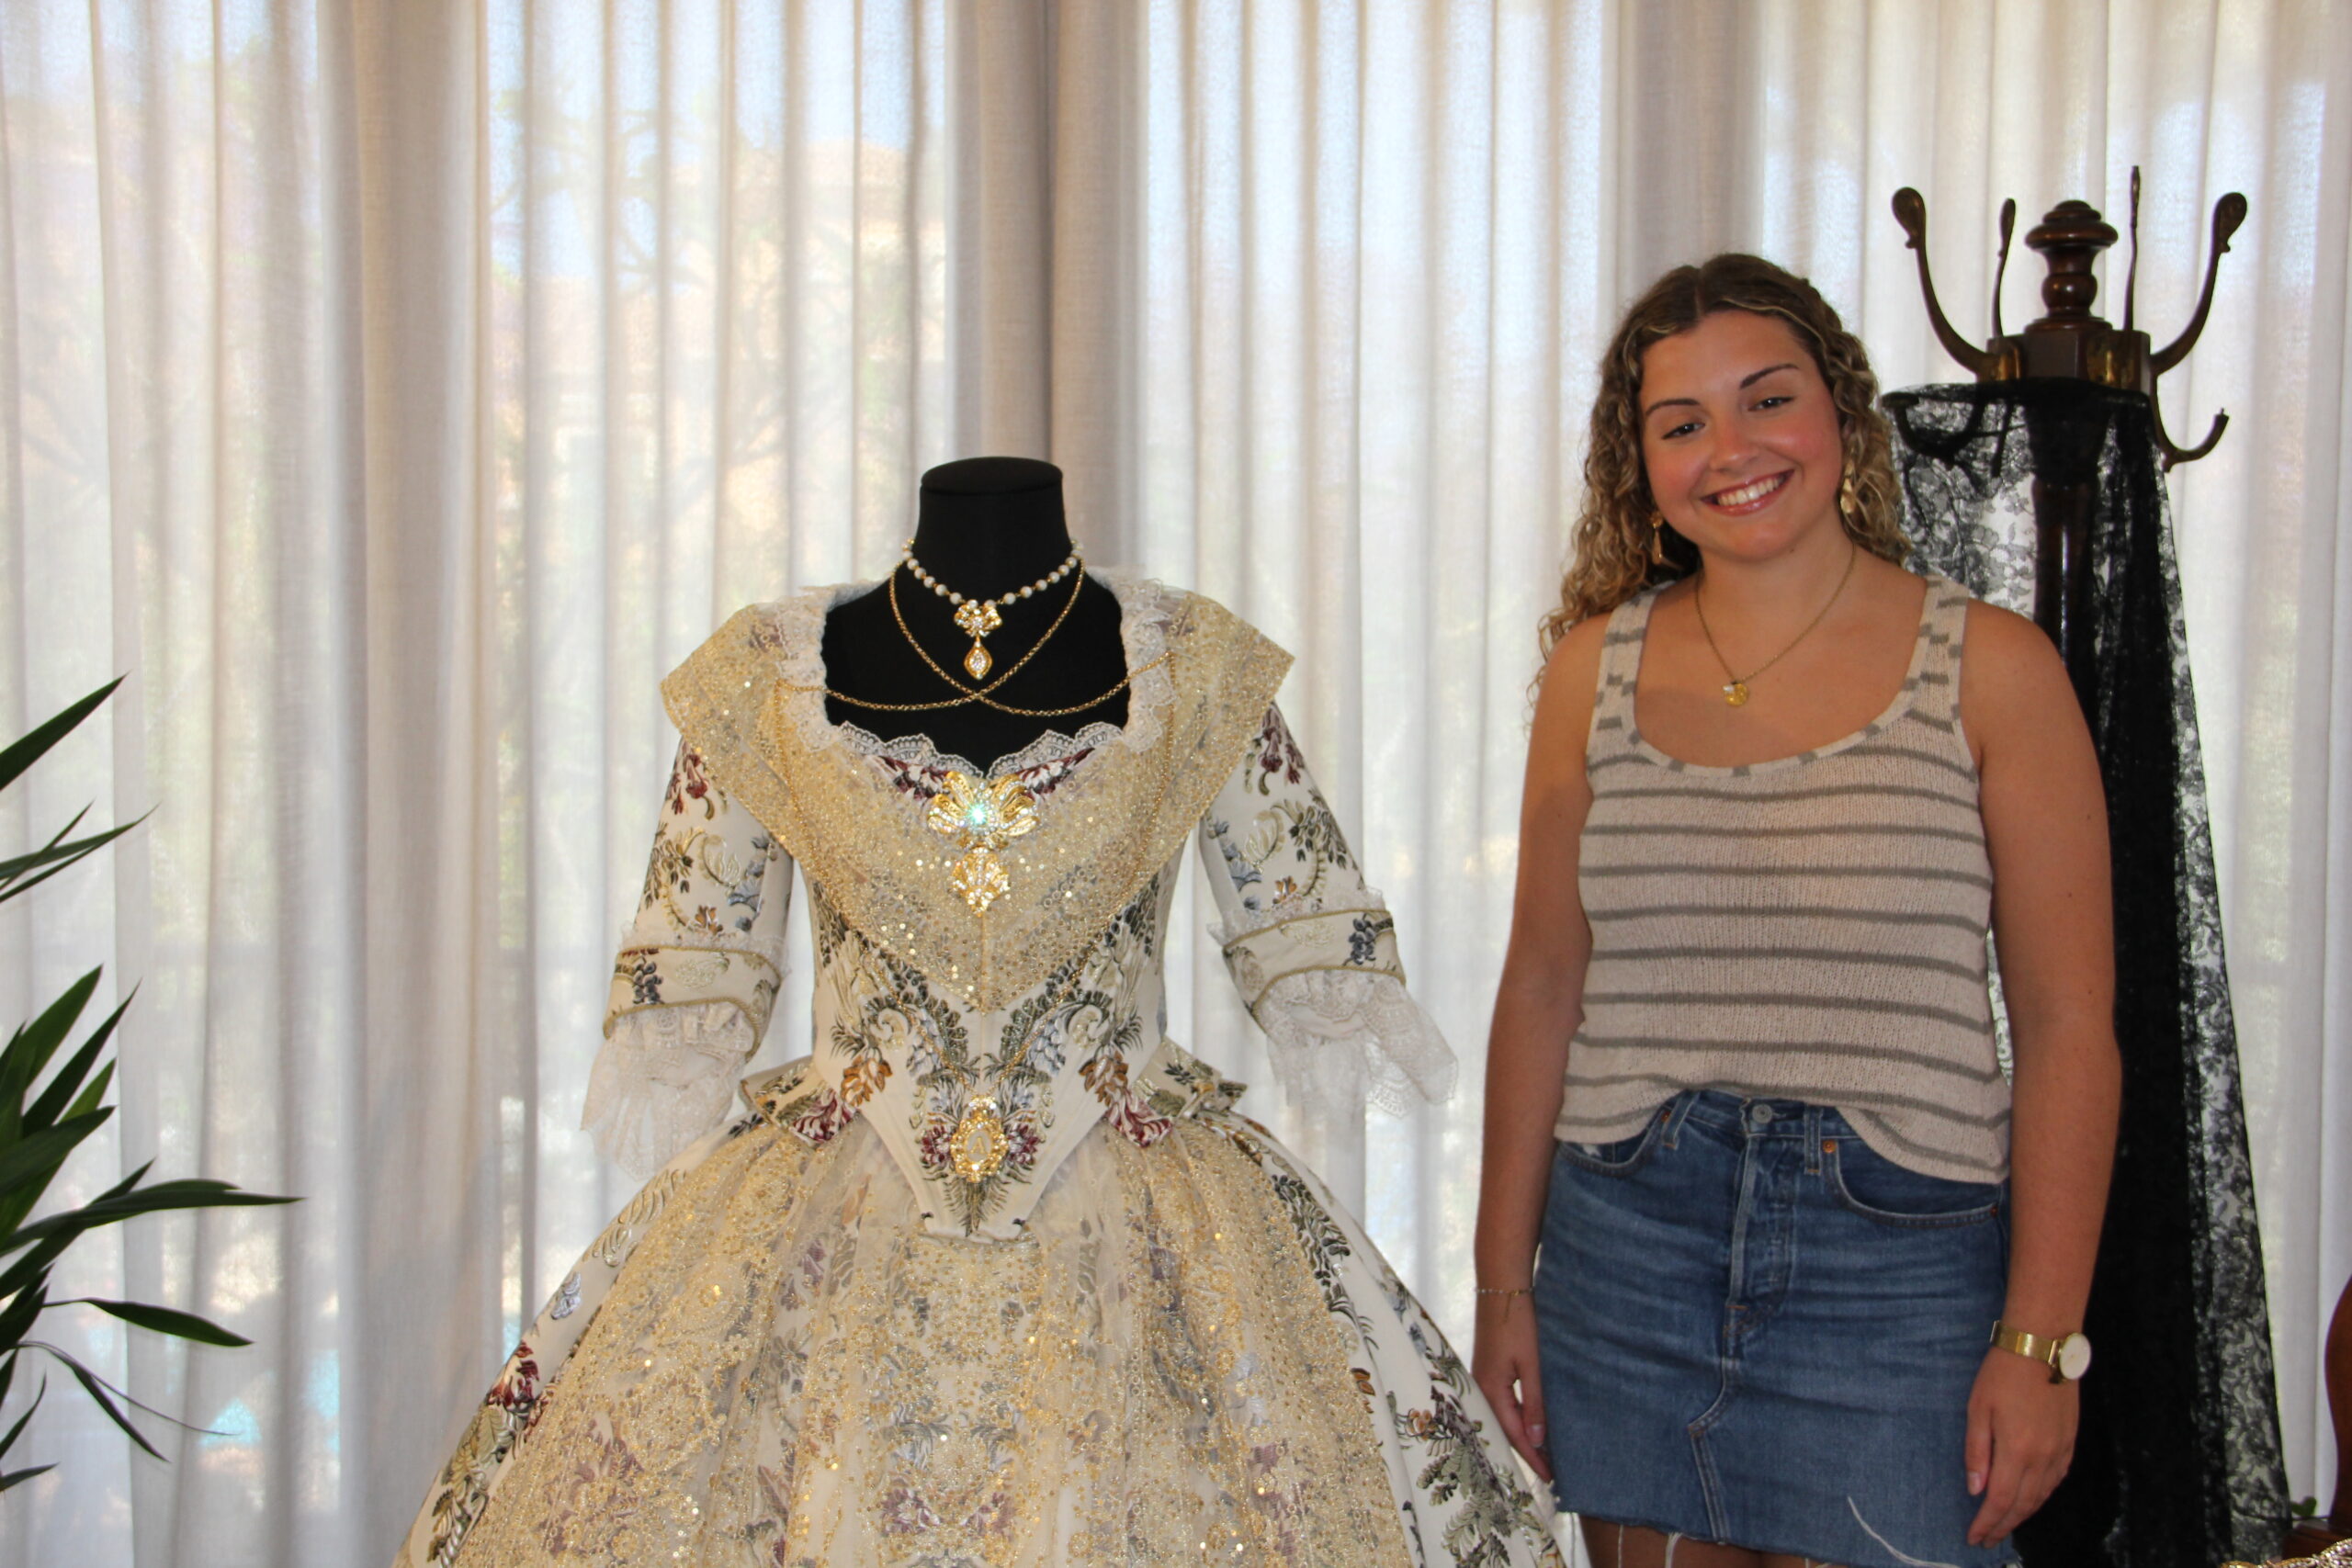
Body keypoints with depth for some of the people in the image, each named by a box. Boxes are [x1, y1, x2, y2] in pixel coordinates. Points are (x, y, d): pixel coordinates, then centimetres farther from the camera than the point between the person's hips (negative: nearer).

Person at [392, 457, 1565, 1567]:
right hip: (832, 1231, 1)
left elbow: (1306, 927, 8)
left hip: (1125, 1227, 0)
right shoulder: (768, 678, -1)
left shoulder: (1192, 670, -1)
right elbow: (694, 954, 9)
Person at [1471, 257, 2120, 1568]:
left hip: (1896, 1267, -2)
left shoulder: (1991, 669, -3)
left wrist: (2043, 1340, -8)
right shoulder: (1597, 666, 5)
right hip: (1626, 1252, 3)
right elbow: (1543, 986, 8)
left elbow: (2068, 1026, -4)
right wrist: (1504, 1280, 8)